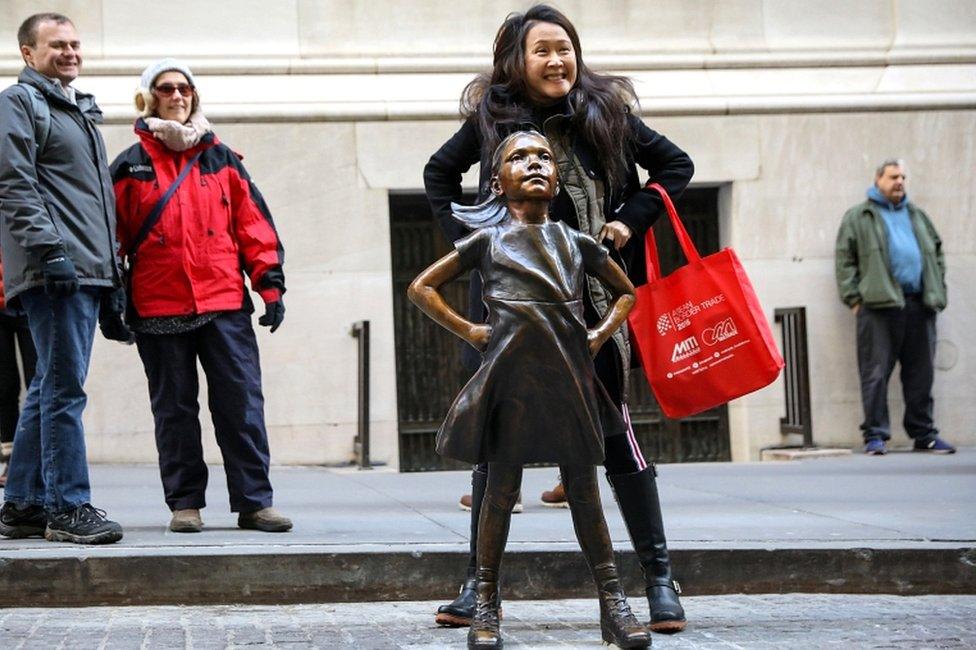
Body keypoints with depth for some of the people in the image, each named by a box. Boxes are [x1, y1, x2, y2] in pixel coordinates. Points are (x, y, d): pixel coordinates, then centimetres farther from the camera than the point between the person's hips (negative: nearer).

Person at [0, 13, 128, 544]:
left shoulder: (80, 111, 27)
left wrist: (113, 275, 24)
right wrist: (48, 248, -22)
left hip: (88, 274, 9)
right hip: (54, 274, -9)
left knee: (51, 390, 10)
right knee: (64, 389, -10)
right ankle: (68, 508, -9)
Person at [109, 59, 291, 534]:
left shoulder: (221, 160, 12)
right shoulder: (130, 167, 7)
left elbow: (253, 224, 10)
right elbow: (112, 238, 7)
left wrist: (270, 285, 4)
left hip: (225, 303, 1)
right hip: (159, 311, -1)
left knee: (242, 403, -3)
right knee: (174, 409, 5)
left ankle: (253, 502, 0)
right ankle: (185, 504, 12)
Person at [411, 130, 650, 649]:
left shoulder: (576, 242, 13)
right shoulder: (487, 241, 7)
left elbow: (625, 292, 27)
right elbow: (422, 287, 10)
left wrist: (602, 333, 11)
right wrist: (467, 330, 2)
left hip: (571, 377, 2)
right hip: (511, 377, -2)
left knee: (584, 490, 6)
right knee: (501, 490, 2)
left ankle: (613, 605, 9)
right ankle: (485, 608, 8)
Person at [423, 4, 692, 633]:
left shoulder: (605, 113, 0)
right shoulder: (492, 119, 2)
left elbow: (676, 164, 10)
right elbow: (440, 172, 19)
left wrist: (632, 222, -2)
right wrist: (465, 237, 6)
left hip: (591, 297, -1)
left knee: (615, 429, -1)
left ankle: (660, 576, 7)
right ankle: (479, 582, 12)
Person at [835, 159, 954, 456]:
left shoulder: (918, 216, 23)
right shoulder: (858, 217, 7)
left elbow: (937, 253, 25)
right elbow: (845, 261, 2)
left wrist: (937, 293, 14)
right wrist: (854, 298, -7)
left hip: (918, 305, 5)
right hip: (879, 306, -5)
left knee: (921, 372, 7)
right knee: (876, 372, -6)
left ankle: (924, 433, 14)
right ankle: (875, 435, -3)